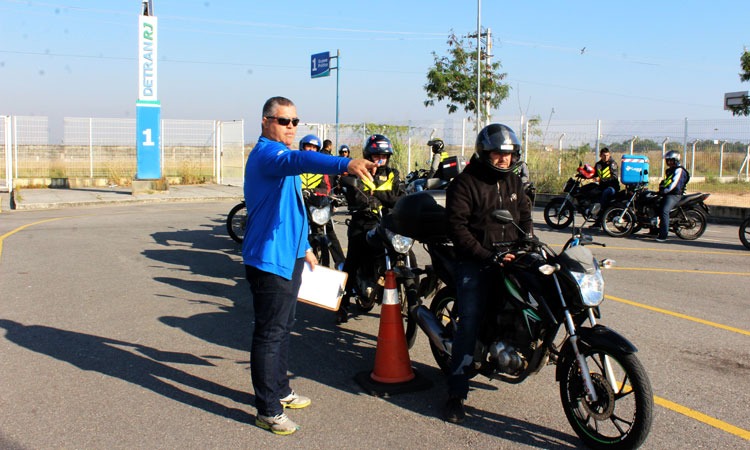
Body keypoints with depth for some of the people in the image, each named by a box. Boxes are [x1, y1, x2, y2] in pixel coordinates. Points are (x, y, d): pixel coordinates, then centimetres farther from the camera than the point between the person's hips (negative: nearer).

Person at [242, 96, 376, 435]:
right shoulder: (267, 153, -17)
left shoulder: (278, 154, 18)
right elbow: (299, 160, -41)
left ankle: (280, 391, 35)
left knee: (282, 328, 20)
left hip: (288, 257, 11)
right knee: (270, 335, -4)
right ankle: (268, 411, 5)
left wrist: (304, 248, 26)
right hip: (269, 260, -11)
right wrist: (345, 164, -56)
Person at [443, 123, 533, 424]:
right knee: (469, 325, -11)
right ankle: (456, 394, -6)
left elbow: (525, 216, 17)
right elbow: (457, 227, -11)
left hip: (509, 260, 6)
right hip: (474, 264, -6)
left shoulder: (513, 182, 16)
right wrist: (488, 257, -18)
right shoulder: (464, 183, -5)